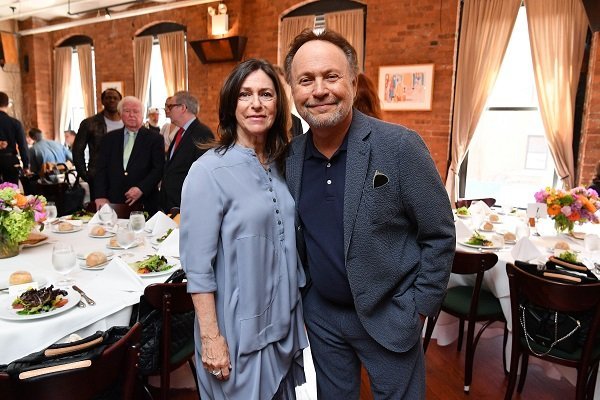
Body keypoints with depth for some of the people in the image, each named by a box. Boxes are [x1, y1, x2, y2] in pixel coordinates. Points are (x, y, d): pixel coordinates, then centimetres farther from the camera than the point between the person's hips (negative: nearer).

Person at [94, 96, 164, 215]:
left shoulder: (154, 139, 2)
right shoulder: (110, 138, 12)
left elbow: (158, 169, -4)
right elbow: (101, 169, 8)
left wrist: (142, 189, -16)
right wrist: (101, 196, -3)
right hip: (112, 202, 2)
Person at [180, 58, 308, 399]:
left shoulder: (280, 166, 2)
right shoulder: (210, 170, -17)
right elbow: (198, 265, -17)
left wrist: (299, 313, 11)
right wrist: (211, 337, -16)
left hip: (283, 322, 6)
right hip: (238, 328, -6)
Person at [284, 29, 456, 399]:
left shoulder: (400, 146, -19)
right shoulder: (291, 156, -5)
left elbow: (439, 235, -12)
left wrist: (419, 309, -9)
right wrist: (300, 296, 8)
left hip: (388, 315, -3)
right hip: (321, 313, 4)